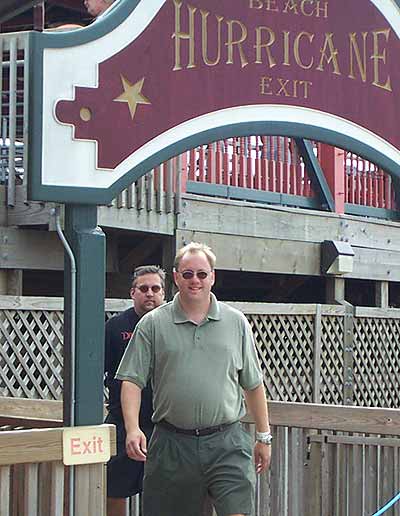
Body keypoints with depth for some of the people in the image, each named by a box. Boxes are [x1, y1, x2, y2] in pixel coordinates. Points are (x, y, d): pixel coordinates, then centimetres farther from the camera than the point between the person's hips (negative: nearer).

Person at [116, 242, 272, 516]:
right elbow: (132, 380, 0)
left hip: (227, 443, 0)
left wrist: (264, 436, 14)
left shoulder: (236, 322, 10)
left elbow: (253, 384, 14)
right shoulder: (152, 324, 4)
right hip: (172, 443, 0)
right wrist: (133, 428, -15)